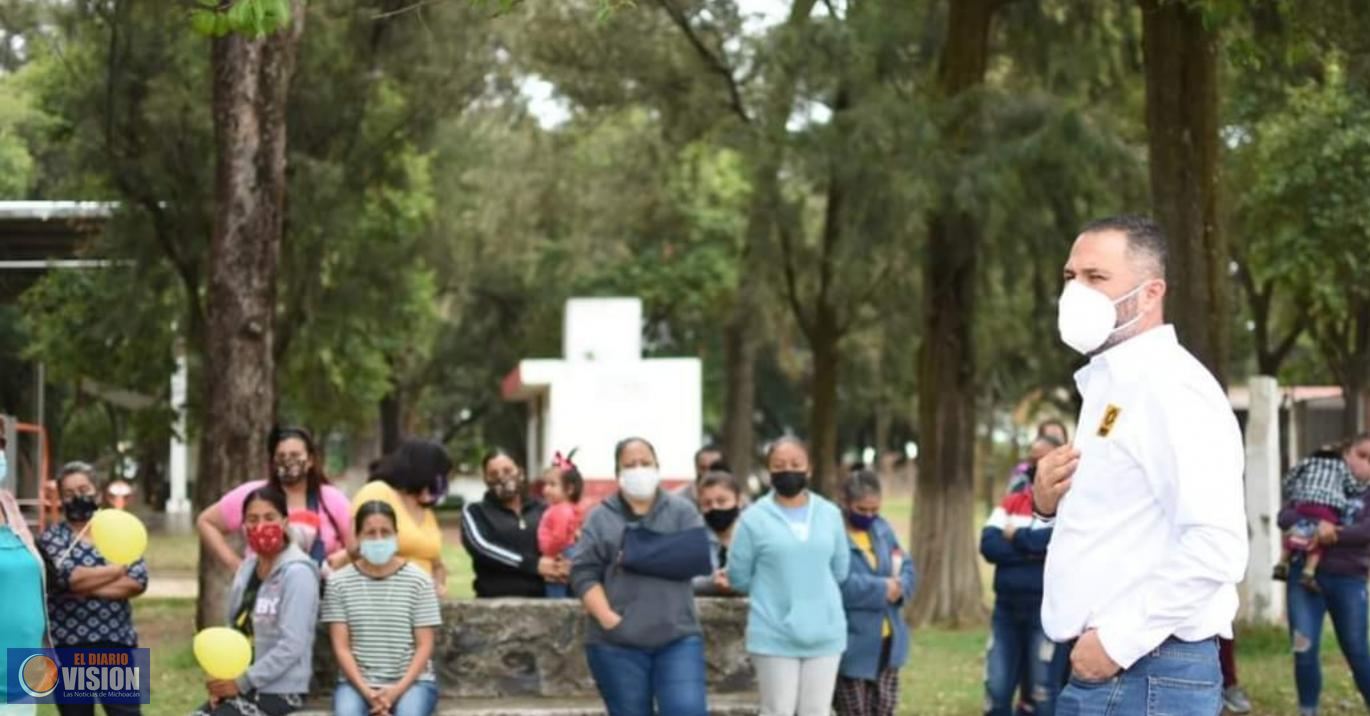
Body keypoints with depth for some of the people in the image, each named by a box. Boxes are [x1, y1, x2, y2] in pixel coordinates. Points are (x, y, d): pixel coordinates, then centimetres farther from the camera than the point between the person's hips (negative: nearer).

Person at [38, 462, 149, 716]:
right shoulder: (51, 538, 0)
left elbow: (138, 581, -6)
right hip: (69, 647, -1)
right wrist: (118, 568, -7)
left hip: (117, 643, 1)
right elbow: (67, 577, -18)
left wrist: (87, 585, -15)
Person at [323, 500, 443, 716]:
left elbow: (425, 646, -1)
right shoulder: (340, 583, 2)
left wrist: (398, 689, -15)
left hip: (412, 681, -1)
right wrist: (366, 691, -15)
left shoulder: (418, 581, 0)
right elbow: (341, 646, -1)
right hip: (357, 682, 1)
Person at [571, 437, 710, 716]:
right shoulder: (600, 519, 8)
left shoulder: (682, 512, 9)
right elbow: (584, 574, -1)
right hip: (617, 641, 0)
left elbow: (699, 557, -5)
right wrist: (607, 616, -15)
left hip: (677, 636, 0)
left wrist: (646, 558, -12)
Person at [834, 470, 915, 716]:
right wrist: (881, 589, -23)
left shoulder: (882, 529, 10)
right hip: (852, 644, -7)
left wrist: (899, 586, -12)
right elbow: (839, 583, -27)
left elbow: (905, 567, 11)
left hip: (886, 640, 7)